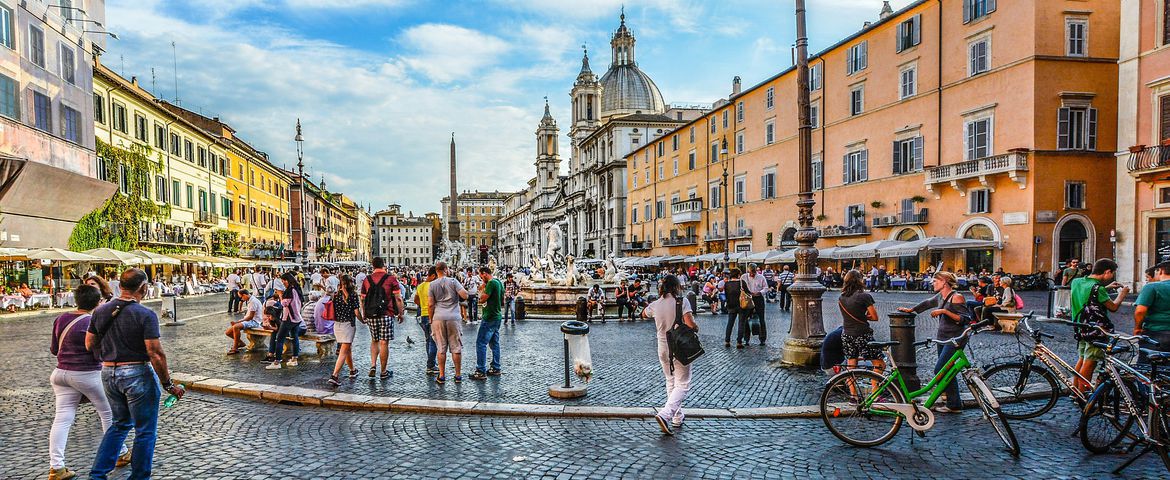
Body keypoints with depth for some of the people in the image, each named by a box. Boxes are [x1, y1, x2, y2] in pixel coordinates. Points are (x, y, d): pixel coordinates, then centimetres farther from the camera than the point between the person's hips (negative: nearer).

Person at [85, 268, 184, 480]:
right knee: (145, 431, 8)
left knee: (120, 424, 26)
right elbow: (156, 354, -19)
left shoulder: (100, 312, 2)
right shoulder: (146, 315, -17)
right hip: (137, 374, -7)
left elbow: (90, 345, 10)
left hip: (108, 374, 7)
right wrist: (168, 384, -11)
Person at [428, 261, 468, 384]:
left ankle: (441, 376, 9)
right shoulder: (453, 281, -2)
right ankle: (458, 375, 11)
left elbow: (430, 305, 3)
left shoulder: (432, 285, 4)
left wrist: (431, 320, 12)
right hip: (454, 317, -1)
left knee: (441, 348, 7)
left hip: (438, 318, 2)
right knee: (456, 347, 6)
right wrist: (462, 289, 11)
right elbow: (465, 296, -10)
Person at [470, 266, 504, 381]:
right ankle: (495, 368, 21)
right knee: (494, 343, 15)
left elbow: (482, 299, -16)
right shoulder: (499, 282, 14)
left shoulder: (491, 283, -16)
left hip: (490, 318, -10)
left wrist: (482, 288, -4)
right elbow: (502, 303, 21)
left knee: (481, 343, -8)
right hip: (497, 317, 10)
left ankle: (481, 372, -9)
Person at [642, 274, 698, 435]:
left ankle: (677, 417, 29)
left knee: (671, 382, 22)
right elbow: (690, 324, -24)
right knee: (683, 384, 3)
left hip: (663, 348, 5)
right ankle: (665, 414, -17)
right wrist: (696, 328, -1)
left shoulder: (655, 305, -1)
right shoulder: (682, 301, -14)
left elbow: (643, 315, 22)